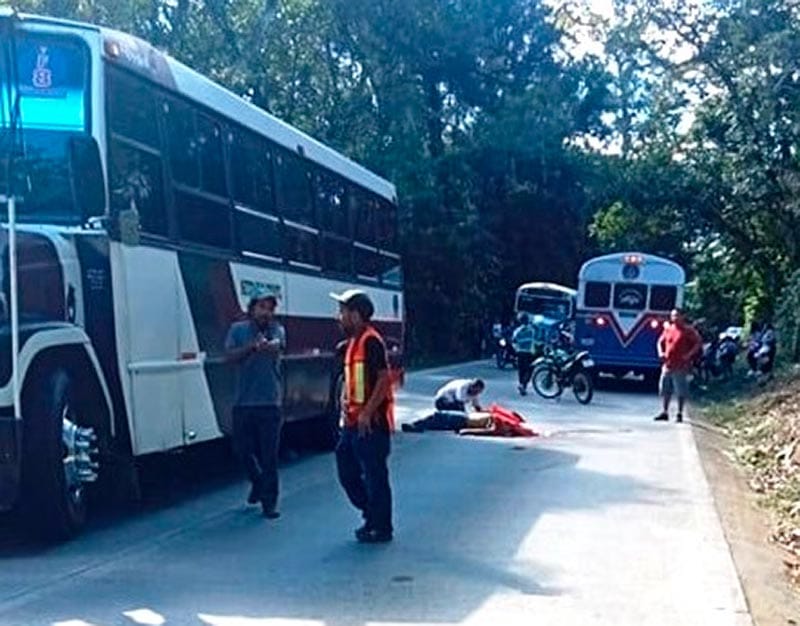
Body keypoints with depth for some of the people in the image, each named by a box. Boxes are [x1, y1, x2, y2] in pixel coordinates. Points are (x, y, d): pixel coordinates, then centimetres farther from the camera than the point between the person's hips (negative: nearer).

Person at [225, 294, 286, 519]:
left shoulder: (277, 330, 1)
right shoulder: (238, 329, 6)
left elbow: (276, 346, -22)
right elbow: (230, 355, -5)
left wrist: (264, 345, -46)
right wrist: (250, 347, -22)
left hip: (269, 402, -2)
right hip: (243, 402, 2)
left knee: (269, 455, -2)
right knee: (243, 449, 11)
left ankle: (269, 502, 7)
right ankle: (258, 482, 38)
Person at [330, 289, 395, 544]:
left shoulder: (371, 341, -14)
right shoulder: (353, 342, 16)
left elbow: (385, 379, -20)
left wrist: (367, 412, -22)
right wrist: (344, 400, 7)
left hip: (371, 422, -10)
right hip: (354, 421, 10)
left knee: (375, 475, -1)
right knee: (346, 468, 15)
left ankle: (381, 528, 9)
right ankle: (371, 514, 27)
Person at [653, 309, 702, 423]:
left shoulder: (688, 330, -4)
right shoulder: (668, 329, 11)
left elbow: (698, 343, -7)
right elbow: (660, 342, 23)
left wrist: (689, 355, -16)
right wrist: (661, 353, 5)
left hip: (680, 367, -5)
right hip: (667, 365, 5)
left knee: (681, 391, -1)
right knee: (665, 390, 9)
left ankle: (680, 414, 8)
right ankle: (665, 412, 19)